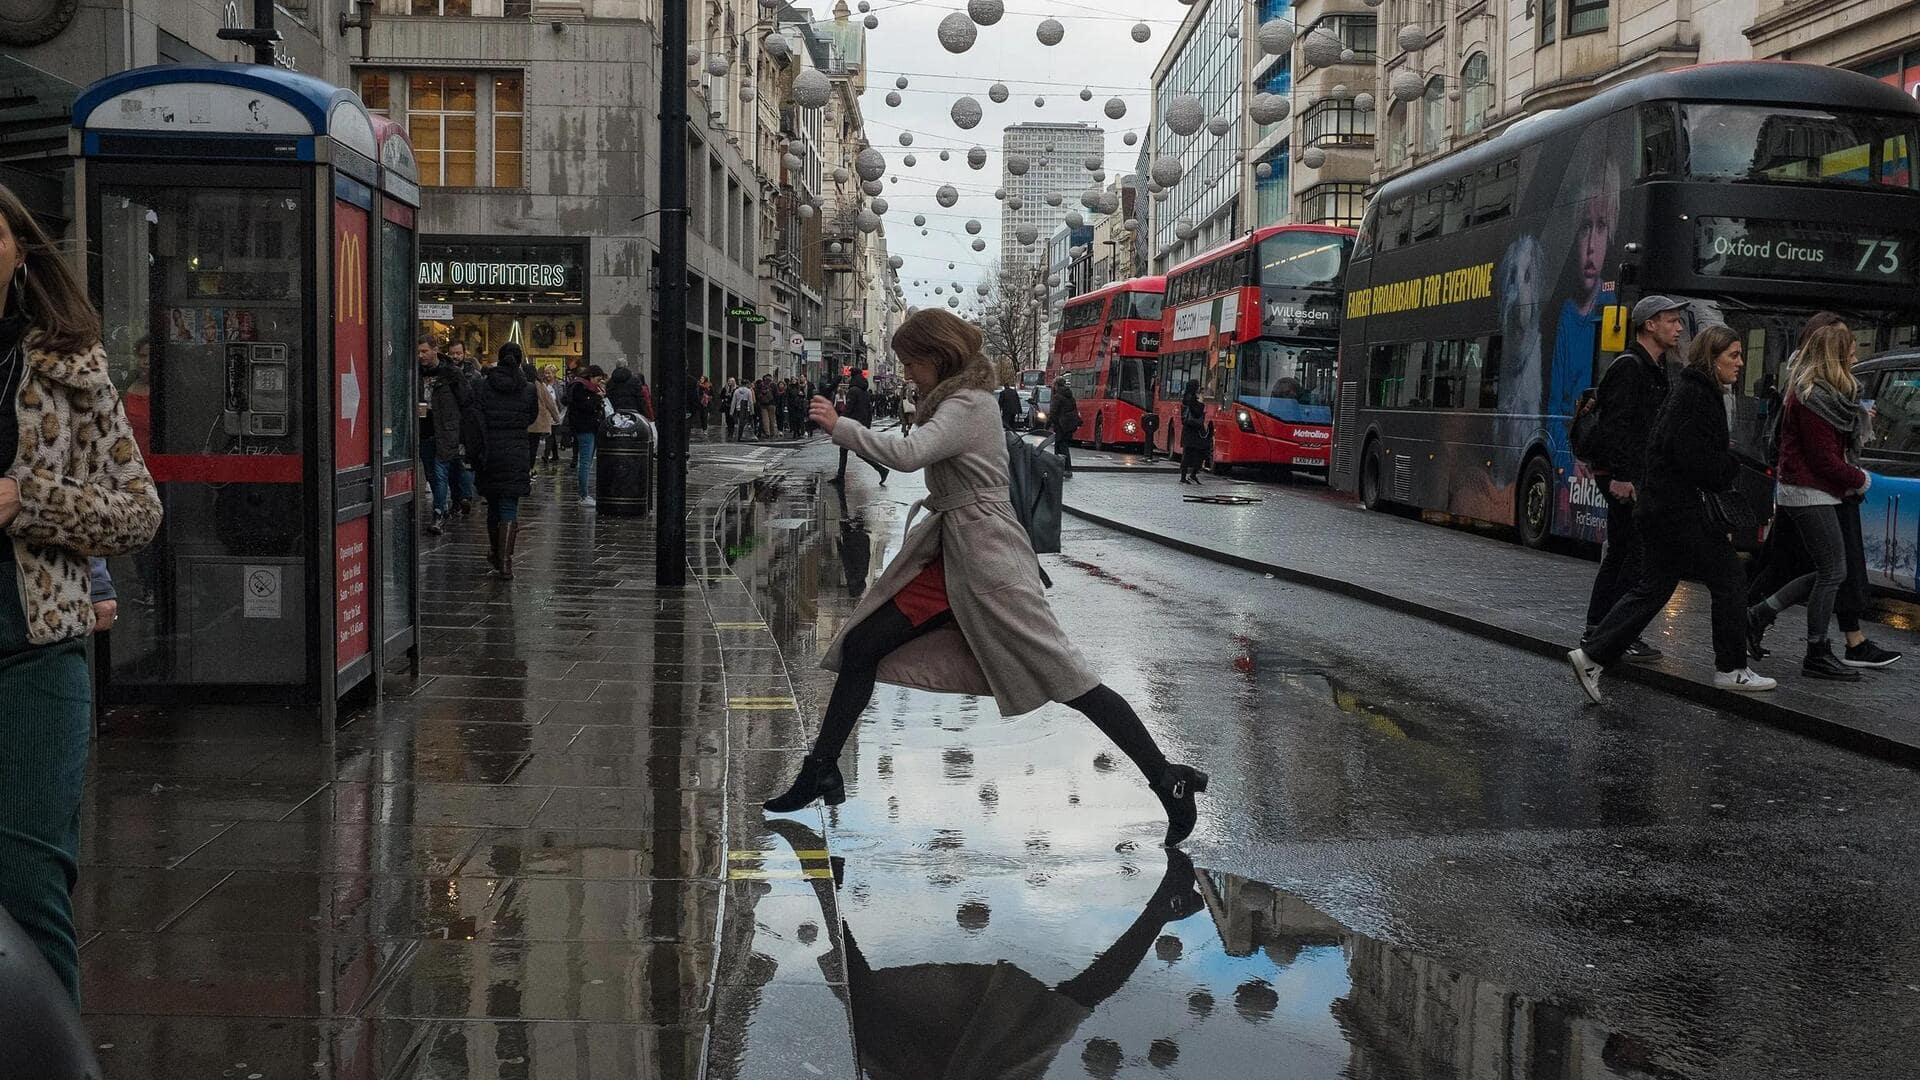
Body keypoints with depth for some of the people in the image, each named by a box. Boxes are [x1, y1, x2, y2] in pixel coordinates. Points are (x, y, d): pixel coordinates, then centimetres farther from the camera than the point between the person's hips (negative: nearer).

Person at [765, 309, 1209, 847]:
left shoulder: (965, 406, -16)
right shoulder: (961, 399, 15)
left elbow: (908, 454, -30)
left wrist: (838, 427, -21)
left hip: (985, 558, -10)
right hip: (949, 554, 10)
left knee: (1065, 677, -9)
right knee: (860, 647, 6)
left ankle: (1169, 781, -3)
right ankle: (820, 773, 15)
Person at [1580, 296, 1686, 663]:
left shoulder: (1655, 369, 19)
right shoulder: (1628, 367, -12)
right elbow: (1616, 424, -21)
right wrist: (1621, 475, -26)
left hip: (1636, 474, 10)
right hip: (1623, 476, -10)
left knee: (1619, 553, 13)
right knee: (1639, 553, -10)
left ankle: (1596, 629, 19)